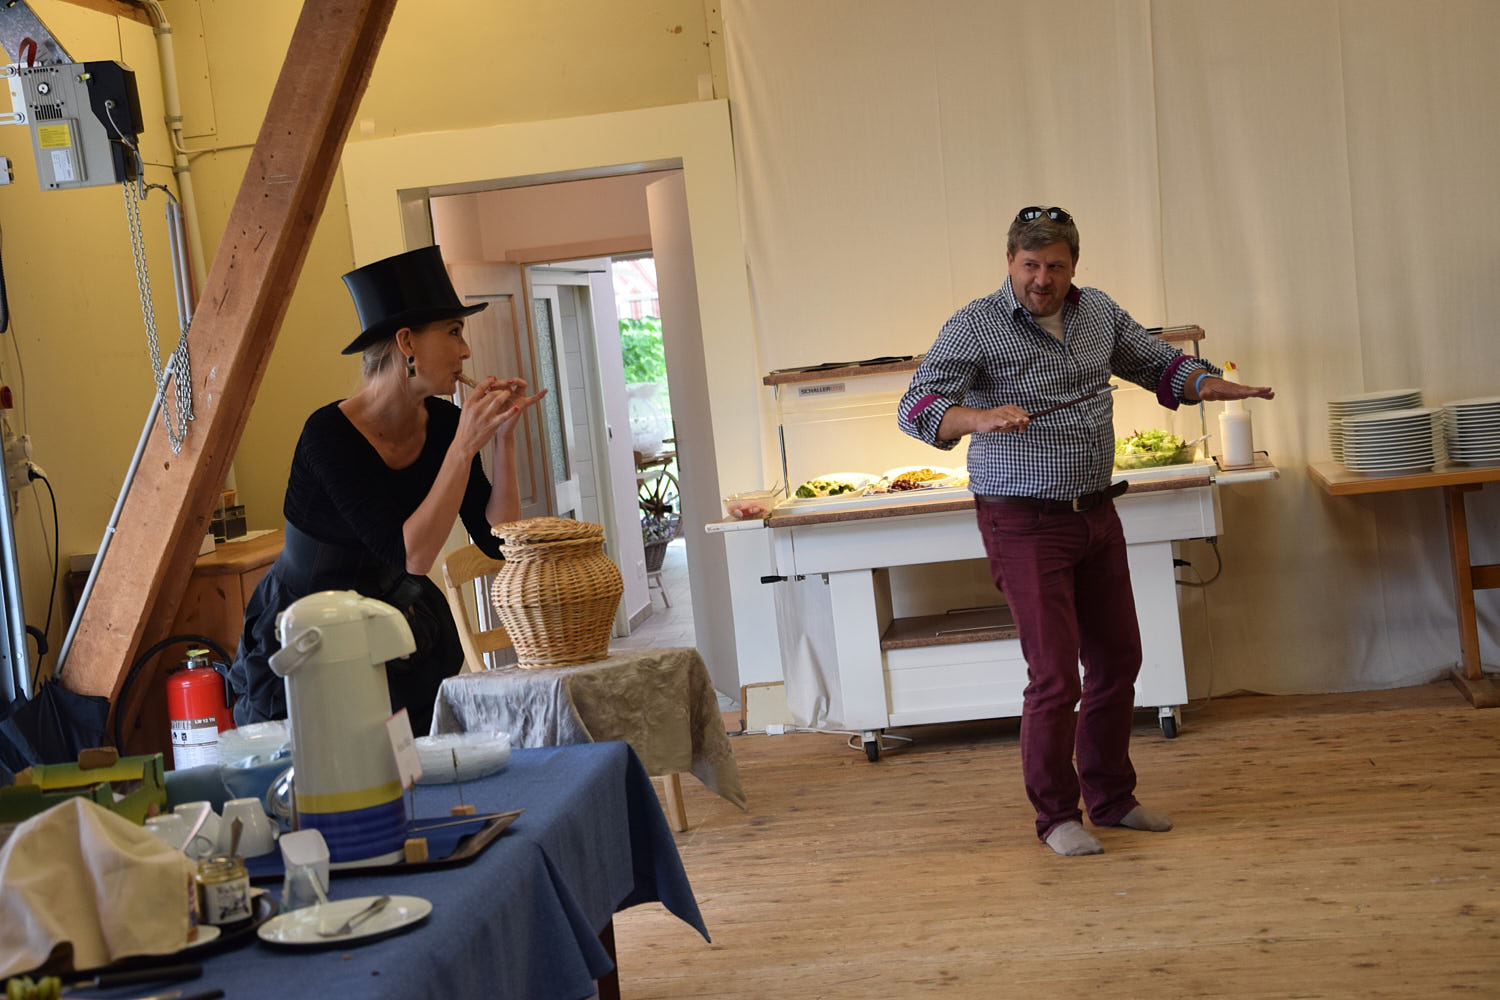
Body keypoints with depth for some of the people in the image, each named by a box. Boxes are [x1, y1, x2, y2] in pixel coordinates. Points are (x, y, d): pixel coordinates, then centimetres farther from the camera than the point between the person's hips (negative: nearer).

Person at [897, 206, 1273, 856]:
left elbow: (1158, 363, 21)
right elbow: (917, 407, -21)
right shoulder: (976, 327, -12)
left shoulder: (1098, 312, 7)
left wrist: (1215, 385, 1)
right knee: (1055, 674, -8)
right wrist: (980, 418, -41)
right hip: (1025, 525, -6)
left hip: (1097, 514, 7)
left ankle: (1111, 797, 28)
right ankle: (1056, 815, 10)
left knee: (1118, 659, 12)